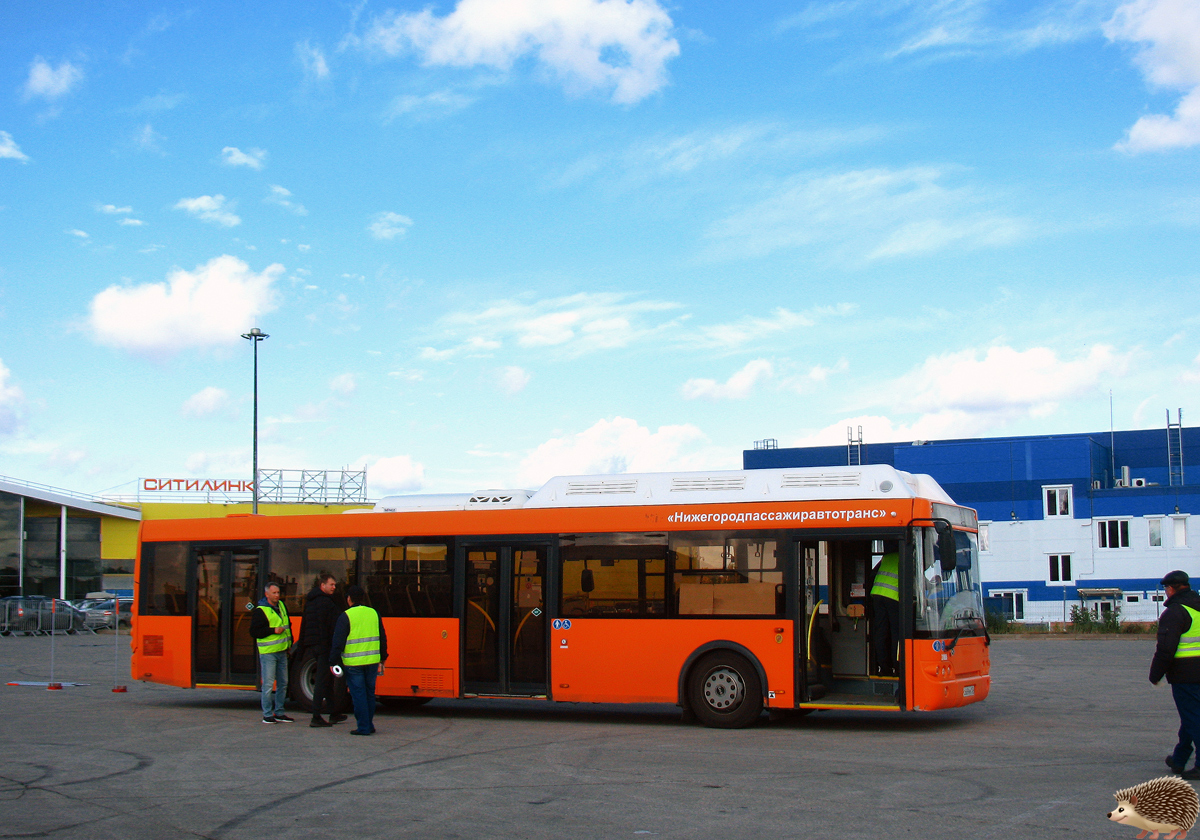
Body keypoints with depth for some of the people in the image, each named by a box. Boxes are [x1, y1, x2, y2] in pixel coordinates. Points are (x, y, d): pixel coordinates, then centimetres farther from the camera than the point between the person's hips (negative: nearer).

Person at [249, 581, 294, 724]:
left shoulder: (282, 606, 12)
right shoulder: (260, 611, -10)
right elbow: (254, 631, -14)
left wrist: (289, 642, 18)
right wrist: (273, 630, -19)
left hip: (282, 651, 7)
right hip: (268, 652, -7)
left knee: (283, 683, 10)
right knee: (268, 684, -6)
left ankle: (279, 713, 19)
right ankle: (267, 715, 1)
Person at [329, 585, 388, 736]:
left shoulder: (346, 616, -8)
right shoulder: (373, 613, 8)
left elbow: (338, 642, -10)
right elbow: (383, 638, 15)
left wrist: (333, 662, -3)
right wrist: (382, 659, 24)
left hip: (353, 663, -5)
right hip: (372, 661, 5)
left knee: (358, 694, 0)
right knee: (370, 693, 15)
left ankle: (363, 727, 1)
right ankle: (369, 725, 21)